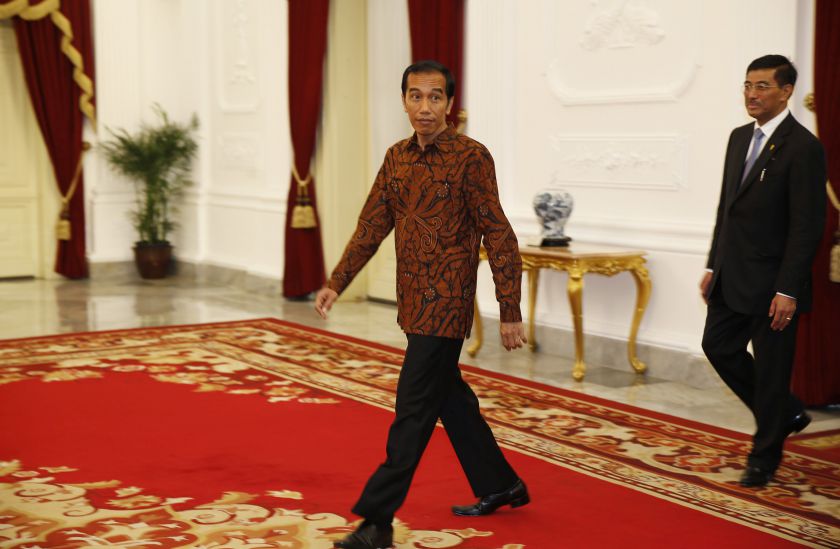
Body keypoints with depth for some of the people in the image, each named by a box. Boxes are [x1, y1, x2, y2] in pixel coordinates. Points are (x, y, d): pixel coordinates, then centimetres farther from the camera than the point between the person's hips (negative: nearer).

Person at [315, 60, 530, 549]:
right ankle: (500, 486, 34)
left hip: (445, 305, -7)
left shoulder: (470, 157, -11)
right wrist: (337, 283, 4)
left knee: (414, 408, -5)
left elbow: (498, 237, -11)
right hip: (414, 303, 8)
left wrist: (511, 312, -12)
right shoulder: (397, 158, 9)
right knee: (450, 397, 17)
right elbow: (372, 226, 13)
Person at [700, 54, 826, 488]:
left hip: (772, 283, -8)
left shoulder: (803, 147, -15)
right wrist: (714, 265, 13)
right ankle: (786, 413, 32)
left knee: (770, 370, 4)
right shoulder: (740, 138, 10)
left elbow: (807, 226, -18)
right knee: (719, 347, 13)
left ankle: (763, 460, 21)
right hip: (732, 277, 8)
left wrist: (787, 291, -20)